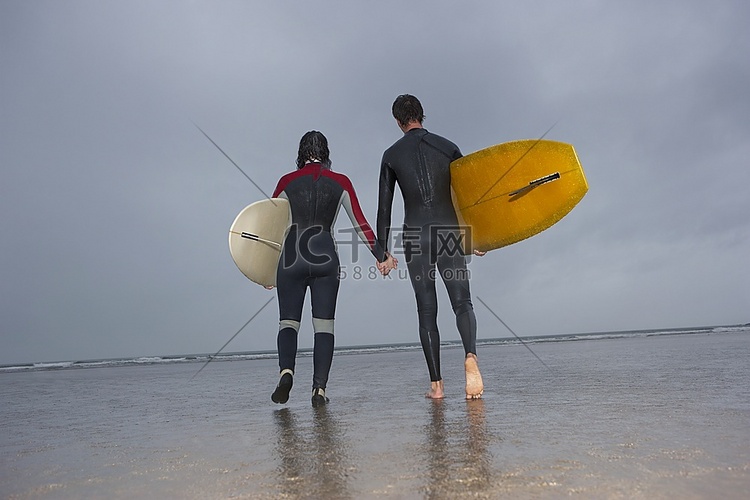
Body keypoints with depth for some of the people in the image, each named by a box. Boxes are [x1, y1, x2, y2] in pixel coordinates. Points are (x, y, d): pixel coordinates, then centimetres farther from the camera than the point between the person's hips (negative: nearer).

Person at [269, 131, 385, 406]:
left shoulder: (287, 182, 5)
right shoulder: (340, 182, 5)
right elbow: (360, 223, 4)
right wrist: (380, 254, 14)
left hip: (291, 258, 0)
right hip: (326, 258, 0)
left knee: (288, 321, 6)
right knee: (324, 325, 4)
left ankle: (286, 370, -17)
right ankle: (319, 388, -2)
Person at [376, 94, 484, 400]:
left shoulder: (391, 155, 6)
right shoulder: (447, 147, 8)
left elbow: (384, 207, 5)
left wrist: (383, 252, 9)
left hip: (415, 237, 0)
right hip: (449, 233, 0)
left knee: (427, 311, 6)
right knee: (462, 302, 5)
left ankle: (436, 384, 6)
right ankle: (470, 355, -23)